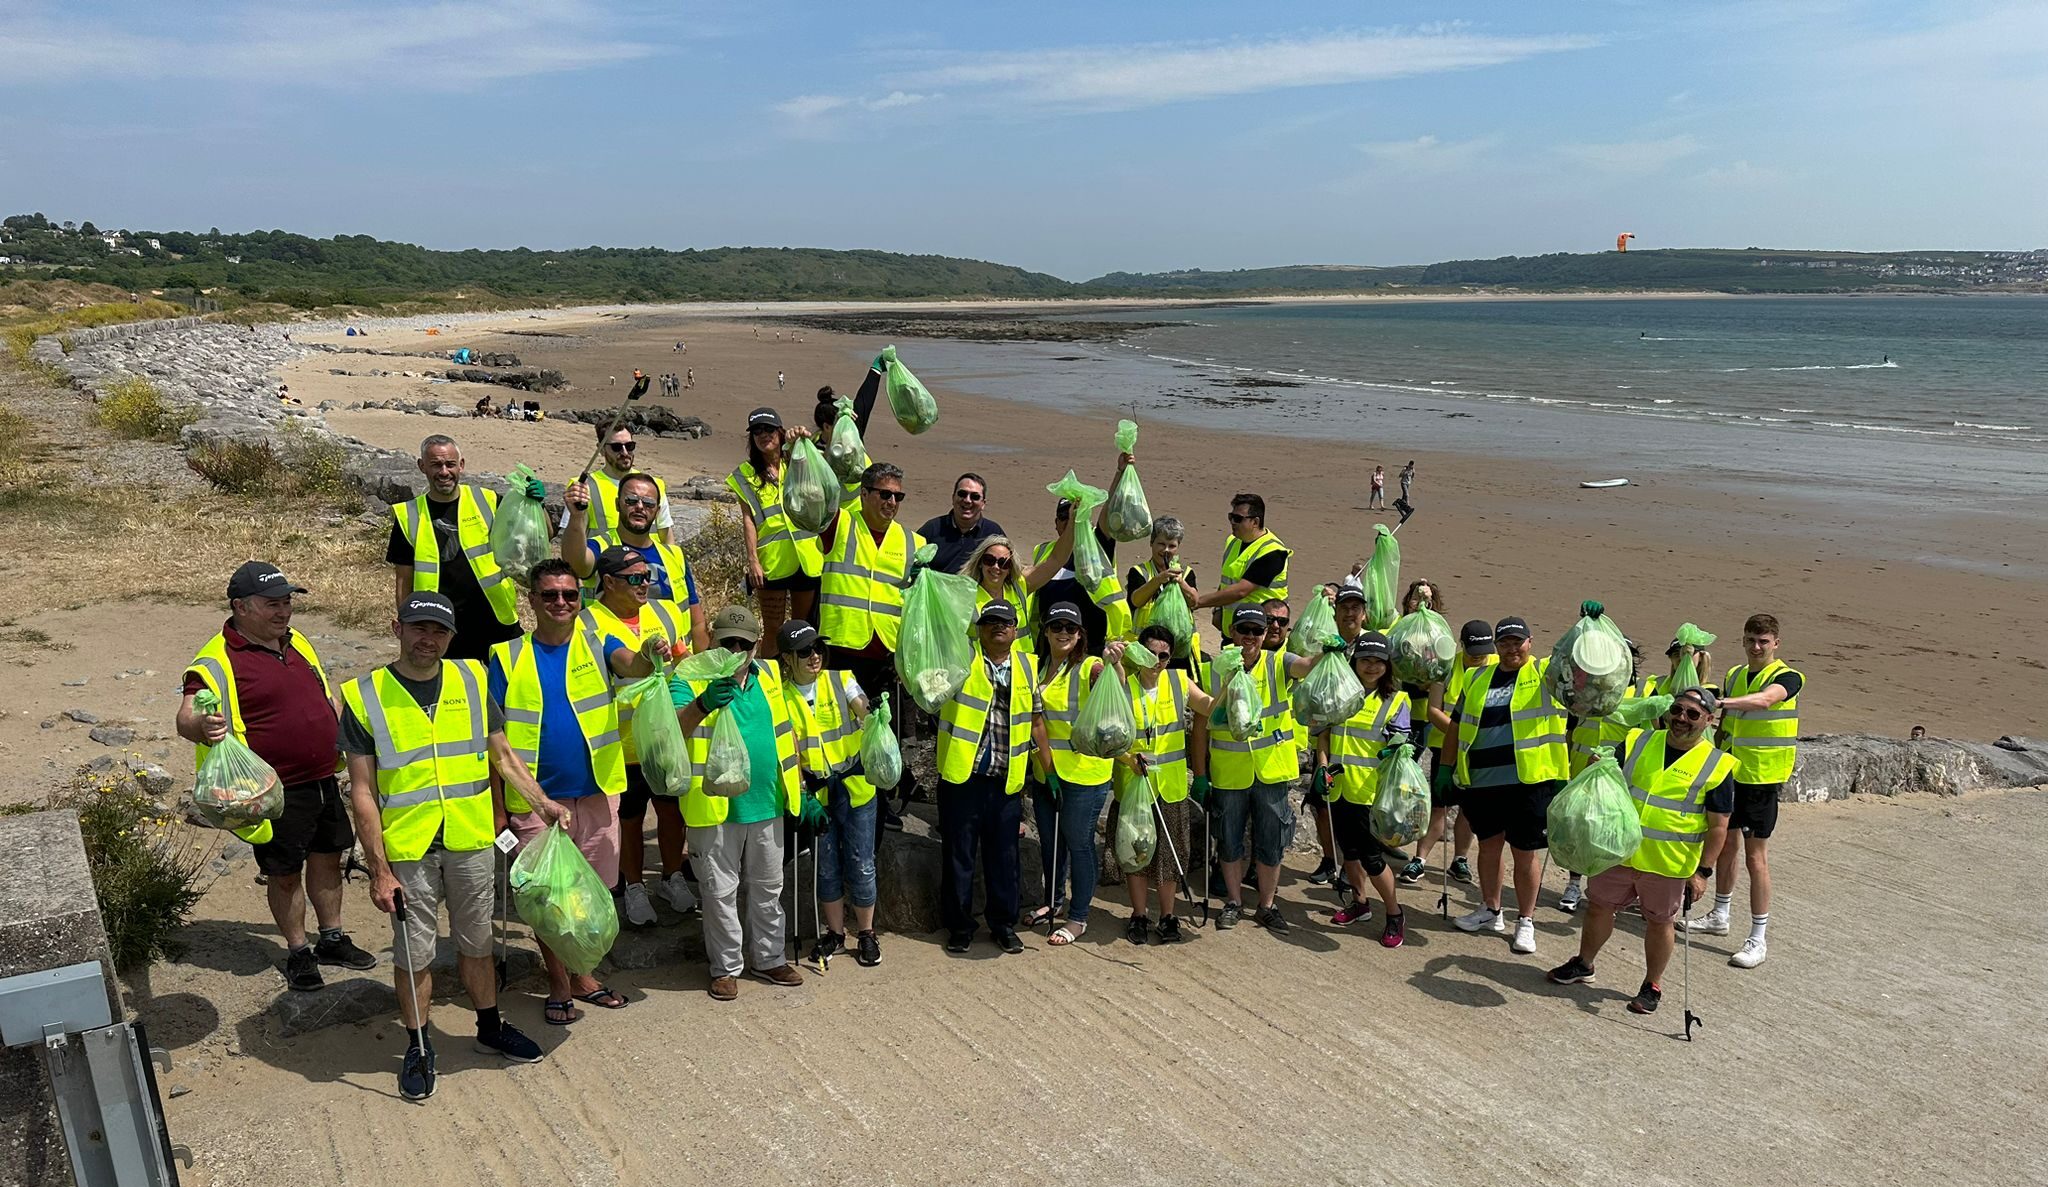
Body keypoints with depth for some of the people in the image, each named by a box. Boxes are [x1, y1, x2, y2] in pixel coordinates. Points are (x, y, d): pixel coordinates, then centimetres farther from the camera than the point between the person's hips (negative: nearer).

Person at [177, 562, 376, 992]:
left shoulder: (295, 641, 8)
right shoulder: (218, 662, -15)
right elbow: (186, 717, -27)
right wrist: (202, 726, -49)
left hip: (324, 780, 7)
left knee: (328, 859, 18)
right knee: (285, 874, 8)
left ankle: (332, 940, 35)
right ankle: (298, 953, 26)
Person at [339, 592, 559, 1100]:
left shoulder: (471, 680, 2)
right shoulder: (363, 697, -8)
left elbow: (503, 756, 11)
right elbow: (362, 793, -7)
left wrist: (542, 802, 1)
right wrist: (379, 870, -10)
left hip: (471, 843, 3)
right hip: (407, 851, -3)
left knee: (476, 944, 17)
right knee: (413, 956, 9)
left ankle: (490, 1030, 36)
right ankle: (418, 1048, 29)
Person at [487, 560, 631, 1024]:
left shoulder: (596, 644, 0)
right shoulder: (509, 656, -3)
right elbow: (496, 737, -1)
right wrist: (499, 807, -3)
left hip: (595, 794, 1)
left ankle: (584, 976, 30)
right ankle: (558, 986, 25)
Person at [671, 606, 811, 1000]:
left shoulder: (768, 677, 7)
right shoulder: (692, 680, -9)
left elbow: (785, 735, 13)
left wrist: (801, 792, 12)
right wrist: (702, 704, -48)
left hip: (767, 804, 5)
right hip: (716, 808, -5)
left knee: (768, 888, 17)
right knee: (720, 892, 7)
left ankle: (768, 959, 32)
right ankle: (726, 967, 22)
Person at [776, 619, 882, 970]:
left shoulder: (841, 679, -3)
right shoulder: (782, 695, -2)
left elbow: (868, 716, -16)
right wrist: (802, 797, -11)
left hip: (854, 785, -1)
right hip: (815, 791, 1)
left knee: (860, 864, 3)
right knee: (826, 865, 12)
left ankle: (865, 933, 21)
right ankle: (835, 932, 30)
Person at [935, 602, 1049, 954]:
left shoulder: (1027, 665, 10)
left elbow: (1036, 720, 14)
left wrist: (1048, 770, 12)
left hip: (1007, 780, 3)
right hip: (962, 776, -2)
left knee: (1004, 857, 11)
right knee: (958, 855, 6)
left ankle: (1003, 924, 25)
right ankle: (959, 925, 19)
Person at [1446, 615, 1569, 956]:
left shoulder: (1546, 673, 0)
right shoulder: (1478, 679, 11)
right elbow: (1457, 726, 16)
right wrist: (1446, 767, 14)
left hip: (1530, 780, -4)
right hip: (1481, 781, 4)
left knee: (1525, 852, 5)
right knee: (1489, 844, 16)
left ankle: (1525, 921, 21)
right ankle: (1490, 912, 33)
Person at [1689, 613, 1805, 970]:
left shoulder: (1787, 677, -11)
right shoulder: (1733, 676, 9)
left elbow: (1764, 700, -35)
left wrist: (1723, 702, -49)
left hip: (1762, 778, -7)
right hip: (1730, 773, 7)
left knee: (1755, 856, -5)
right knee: (1725, 845, 17)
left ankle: (1758, 940, 1)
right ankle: (1719, 916, 33)